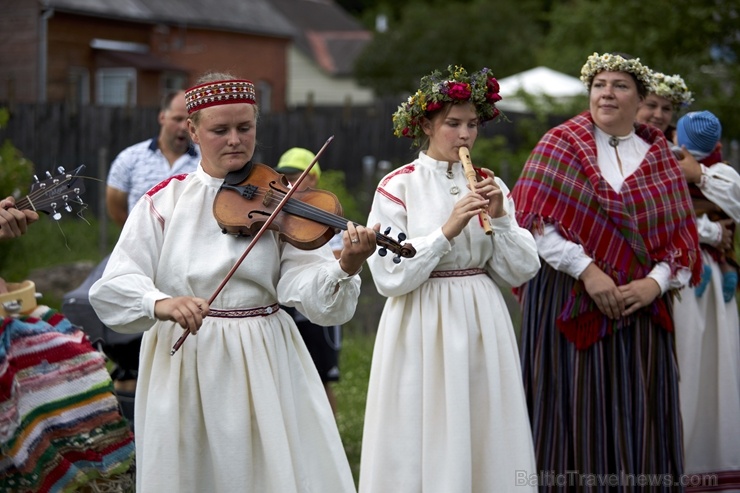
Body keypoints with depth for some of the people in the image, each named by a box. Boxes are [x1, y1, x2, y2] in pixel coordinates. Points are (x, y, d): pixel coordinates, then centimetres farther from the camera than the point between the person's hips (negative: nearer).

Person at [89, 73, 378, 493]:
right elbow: (112, 287, -9)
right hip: (183, 366, 0)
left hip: (263, 366, 0)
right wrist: (159, 303, -29)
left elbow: (309, 290, -12)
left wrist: (345, 269, -33)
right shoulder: (165, 201, 0)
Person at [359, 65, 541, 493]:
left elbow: (521, 271, 4)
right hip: (423, 329, -4)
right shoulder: (398, 187, -5)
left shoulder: (490, 185, 8)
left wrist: (500, 219, -10)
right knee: (426, 440, 1)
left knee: (486, 440, 7)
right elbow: (389, 277, -13)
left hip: (484, 325, 4)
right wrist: (446, 230, -19)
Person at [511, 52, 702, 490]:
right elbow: (536, 223, -9)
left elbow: (682, 234, 6)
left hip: (642, 306, 3)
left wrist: (655, 283, -10)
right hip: (572, 302, -3)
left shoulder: (658, 154, 10)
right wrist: (587, 271, -16)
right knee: (580, 408, 0)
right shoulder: (560, 145, 0)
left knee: (637, 413, 5)